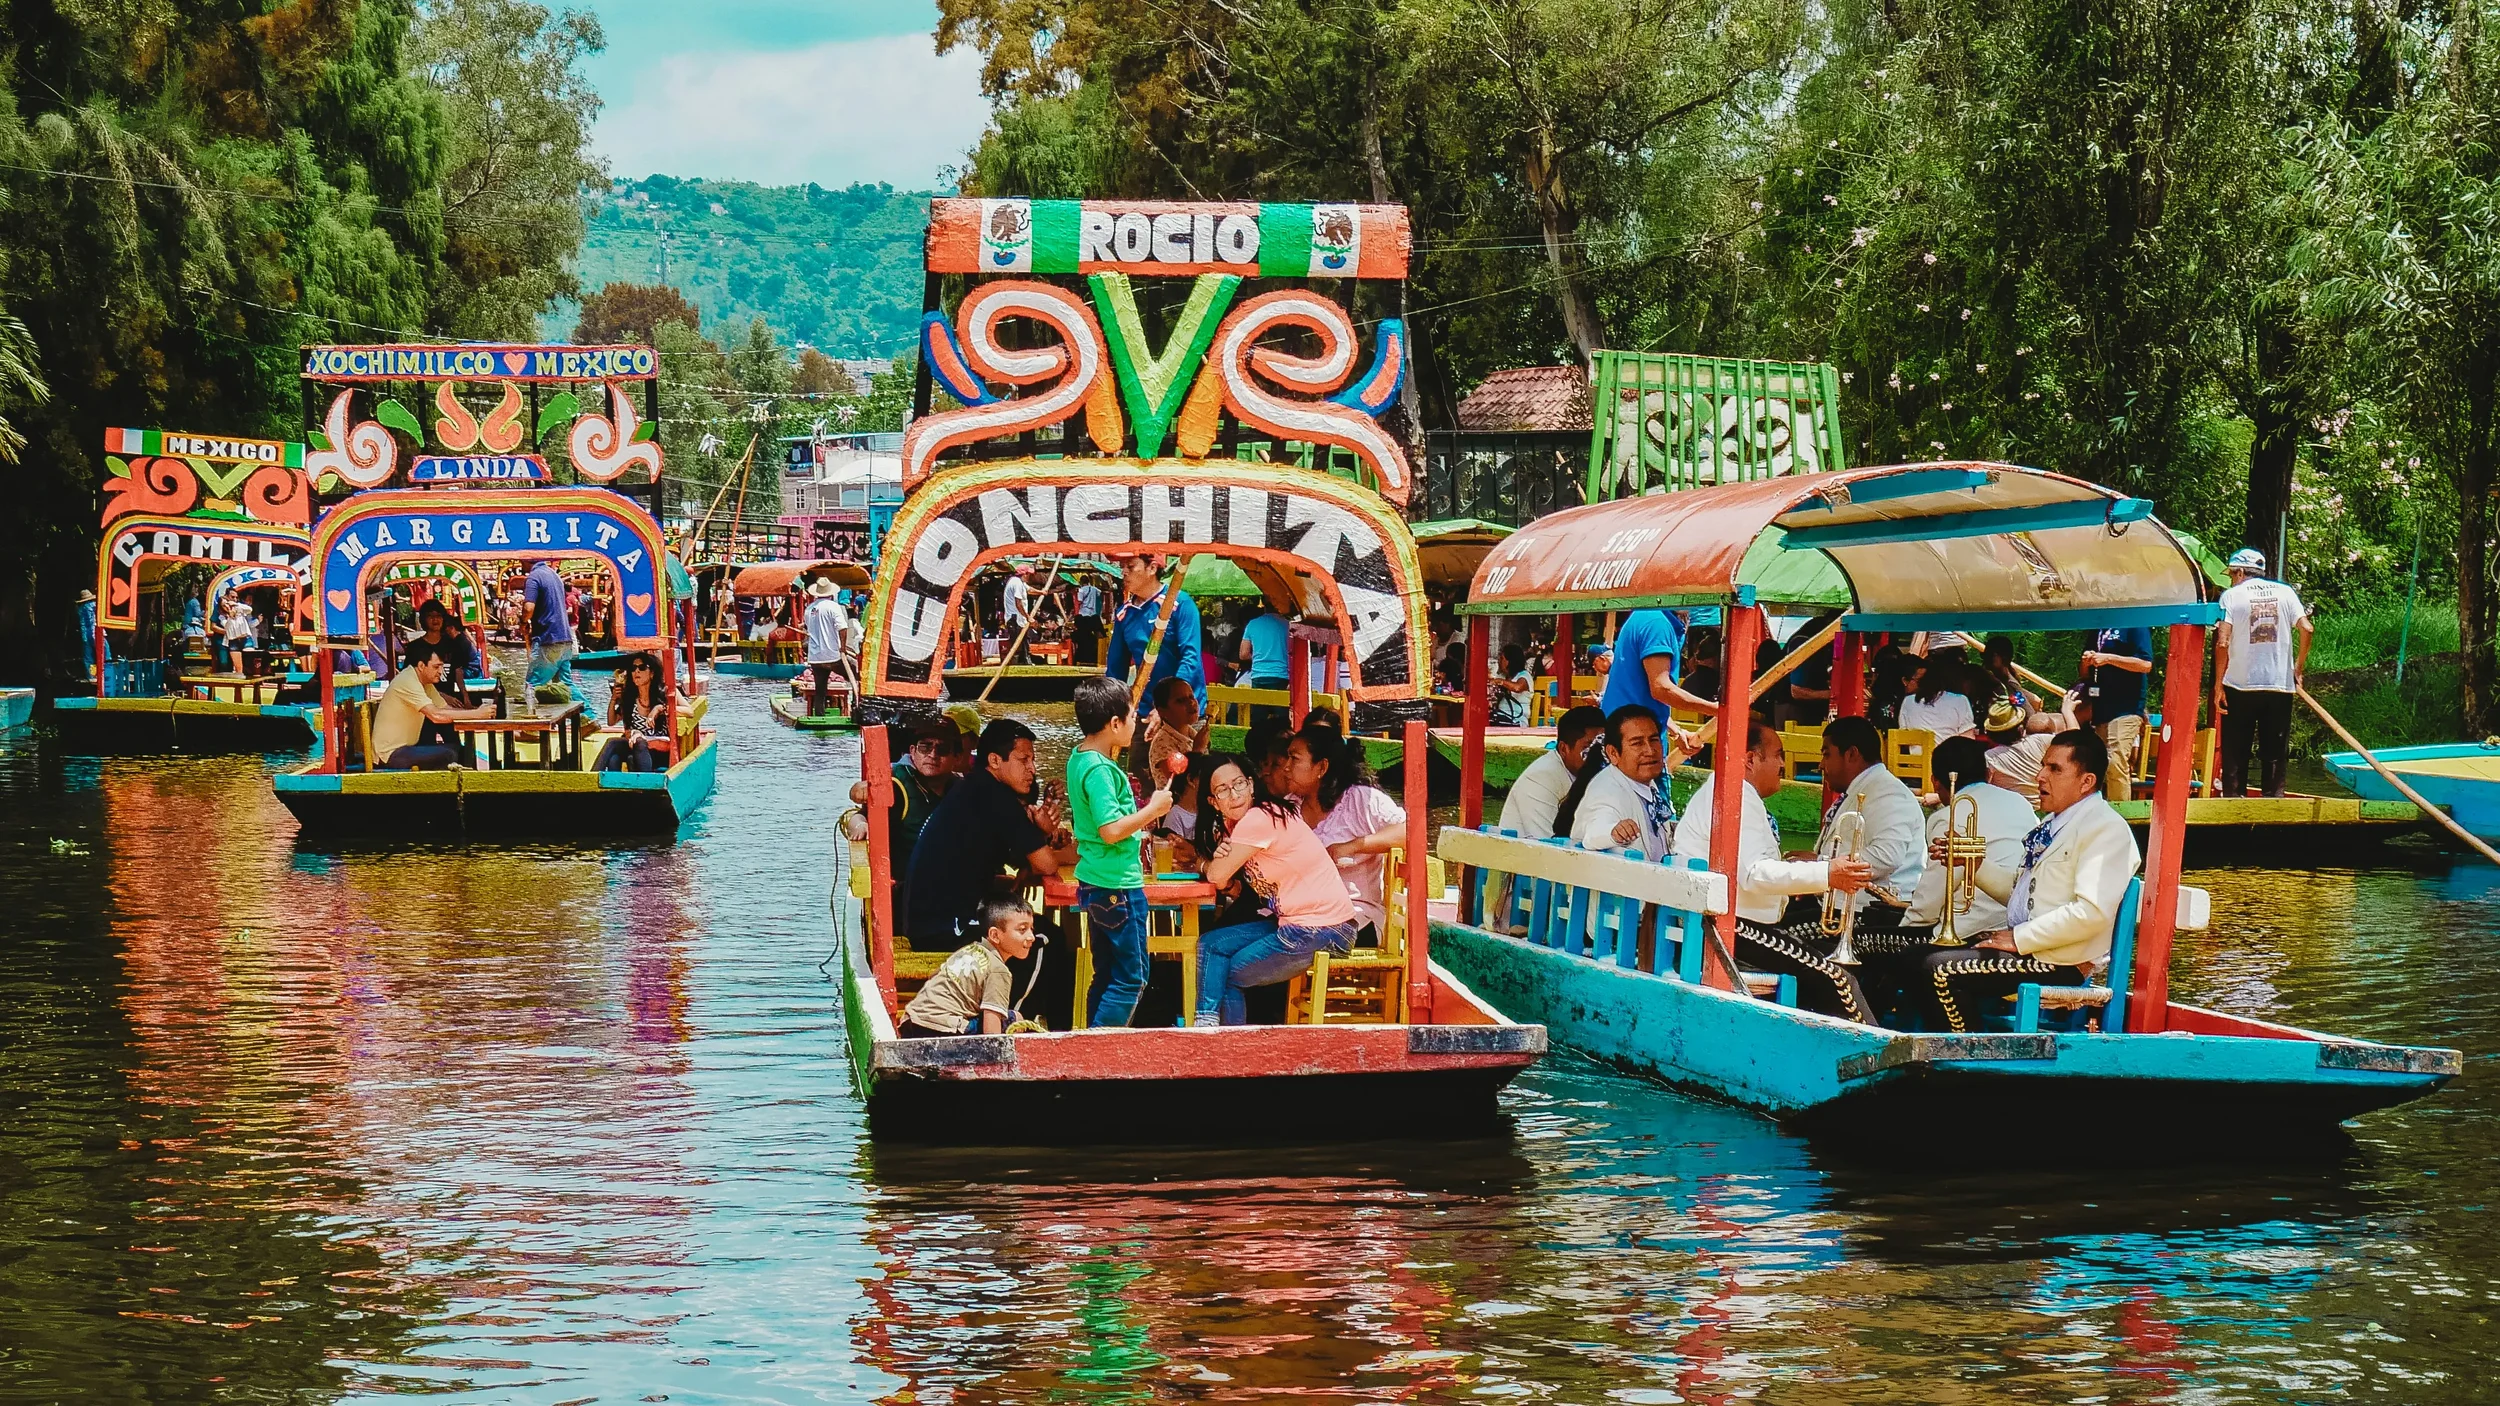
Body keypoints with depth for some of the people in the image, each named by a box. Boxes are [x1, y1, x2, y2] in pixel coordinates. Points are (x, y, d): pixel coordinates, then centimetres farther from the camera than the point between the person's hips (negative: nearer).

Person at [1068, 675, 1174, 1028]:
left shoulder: (1080, 758, 10)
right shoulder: (1100, 770, -20)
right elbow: (1111, 829, -26)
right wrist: (1153, 808, -15)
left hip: (1097, 883, 10)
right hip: (1118, 886, -10)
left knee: (1106, 976, 15)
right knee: (1131, 979, -5)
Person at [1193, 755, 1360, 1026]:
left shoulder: (1258, 820, -18)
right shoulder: (1235, 823, 11)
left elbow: (1217, 876, -15)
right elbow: (1222, 880, 8)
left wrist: (1207, 863, 6)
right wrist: (1219, 858, -13)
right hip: (1291, 921, 9)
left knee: (1228, 974, 1)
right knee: (1210, 945, 6)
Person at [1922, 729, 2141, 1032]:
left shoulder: (2106, 829, -13)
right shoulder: (2053, 824, 19)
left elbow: (2092, 913, -24)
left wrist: (2019, 938, -19)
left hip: (2061, 963, -10)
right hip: (2025, 946, 10)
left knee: (1941, 970, -21)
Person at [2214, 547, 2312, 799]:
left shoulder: (2232, 595, -1)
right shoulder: (2285, 592, 7)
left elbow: (2222, 642, -10)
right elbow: (2306, 629, -3)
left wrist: (2218, 684, -4)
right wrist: (2298, 668, 9)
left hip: (2240, 685, -2)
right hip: (2280, 684, 2)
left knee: (2235, 752, 5)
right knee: (2275, 754, 8)